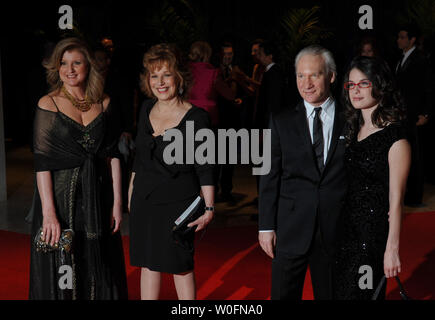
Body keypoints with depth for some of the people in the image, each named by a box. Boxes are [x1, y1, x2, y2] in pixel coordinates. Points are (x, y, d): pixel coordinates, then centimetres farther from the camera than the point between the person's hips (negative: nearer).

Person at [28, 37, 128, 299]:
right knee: (61, 276, 5)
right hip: (61, 197, -3)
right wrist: (48, 212, -18)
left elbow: (113, 155, 7)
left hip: (97, 198, 3)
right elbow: (42, 162, -11)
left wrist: (117, 202, 1)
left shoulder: (104, 103, 5)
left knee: (100, 275, 11)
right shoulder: (48, 105, -6)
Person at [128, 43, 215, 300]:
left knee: (181, 265, 3)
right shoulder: (147, 110, 5)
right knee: (148, 262, 12)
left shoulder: (196, 117, -12)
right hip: (144, 199, 5)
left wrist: (209, 208, -15)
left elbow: (205, 167, -11)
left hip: (178, 201, -5)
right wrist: (132, 191, 17)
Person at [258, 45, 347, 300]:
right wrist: (266, 226, -2)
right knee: (284, 294, 5)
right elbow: (270, 176, 3)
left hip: (336, 231, 0)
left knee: (331, 294, 10)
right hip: (290, 230, 0)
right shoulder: (282, 121, 4)